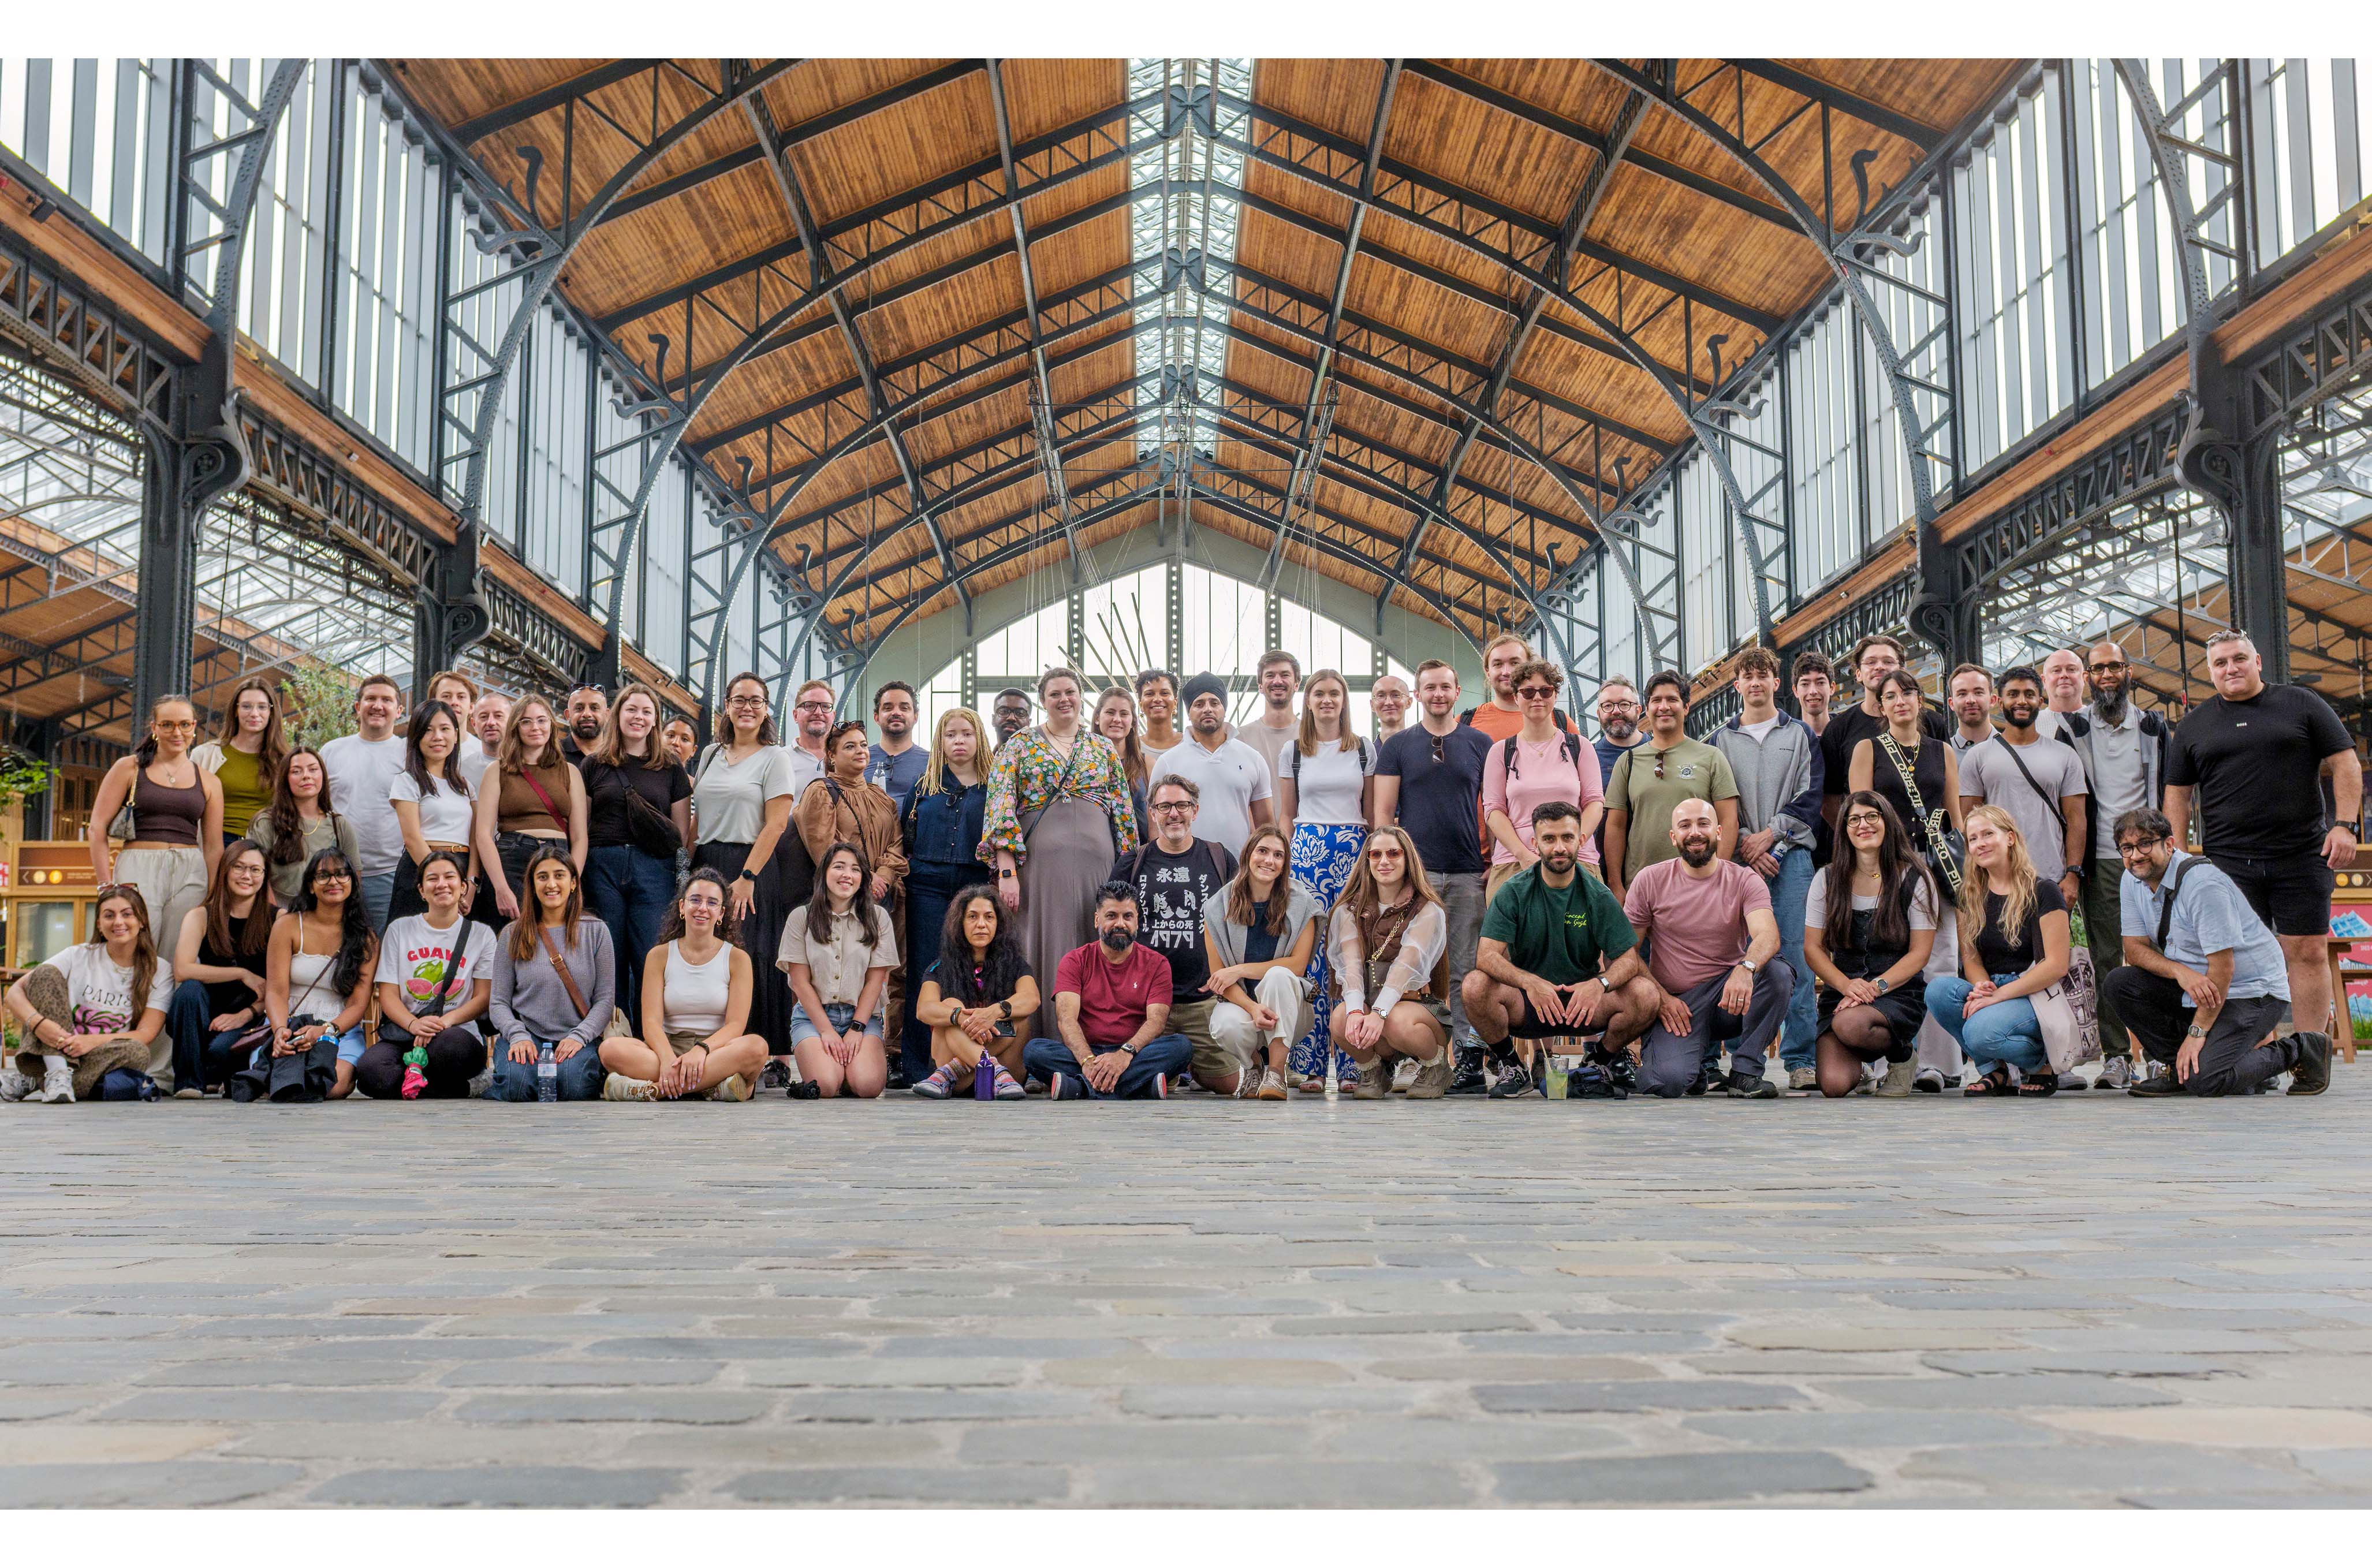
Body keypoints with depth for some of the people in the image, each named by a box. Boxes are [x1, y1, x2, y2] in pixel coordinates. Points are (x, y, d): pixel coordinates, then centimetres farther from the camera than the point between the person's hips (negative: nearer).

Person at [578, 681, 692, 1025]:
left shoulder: (671, 768, 11)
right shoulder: (594, 764, 12)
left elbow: (683, 832, 11)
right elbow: (580, 826, 12)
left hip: (654, 868, -1)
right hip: (602, 865, 1)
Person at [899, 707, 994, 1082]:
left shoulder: (993, 786, 9)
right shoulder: (925, 785, 14)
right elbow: (903, 834, 18)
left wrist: (1000, 881, -5)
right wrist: (902, 868, 5)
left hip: (976, 886, -1)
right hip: (928, 886, 1)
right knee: (925, 973, -2)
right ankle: (919, 1068, 0)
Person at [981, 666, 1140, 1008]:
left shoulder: (1103, 748, 14)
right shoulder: (1020, 745, 7)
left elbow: (1123, 813, 14)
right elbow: (1001, 808, -2)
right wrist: (1007, 872, -12)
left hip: (1097, 860, 2)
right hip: (1040, 860, -2)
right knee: (1045, 950, -3)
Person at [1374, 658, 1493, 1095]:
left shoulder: (1480, 744, 11)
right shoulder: (1397, 746, 8)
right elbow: (1382, 812, 5)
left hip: (1469, 875, 1)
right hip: (1415, 873, -1)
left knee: (1467, 969, 2)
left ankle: (1469, 1057, 4)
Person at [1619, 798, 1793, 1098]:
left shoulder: (1744, 881, -1)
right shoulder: (1650, 880, 0)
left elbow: (1768, 936, -20)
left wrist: (1746, 968, -42)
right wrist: (1661, 997, -11)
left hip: (1728, 995, 1)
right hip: (1675, 1005, -1)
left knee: (1778, 974, -29)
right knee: (1671, 1080, -28)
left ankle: (1744, 1071, -13)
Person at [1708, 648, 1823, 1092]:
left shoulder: (1801, 735, 14)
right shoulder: (1721, 740, 15)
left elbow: (1811, 797, 4)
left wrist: (1769, 834, -8)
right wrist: (1743, 844, -7)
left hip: (1790, 855, -1)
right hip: (1738, 859, 1)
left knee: (1796, 956, -9)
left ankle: (1801, 1060, -8)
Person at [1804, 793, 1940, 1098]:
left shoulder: (1915, 879, 1)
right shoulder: (1828, 879, 6)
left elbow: (1920, 953, -3)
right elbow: (1813, 949, 3)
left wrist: (1876, 987, -17)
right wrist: (1847, 985, -16)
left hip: (1899, 993, -2)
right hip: (1841, 991, 2)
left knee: (1849, 1024, -37)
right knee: (1834, 1085, -23)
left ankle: (1904, 1053, -2)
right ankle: (1860, 1062, 16)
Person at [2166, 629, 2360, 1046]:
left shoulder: (2300, 704, 7)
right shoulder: (2193, 725, 13)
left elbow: (2345, 763, 4)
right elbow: (2178, 793, 13)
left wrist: (2344, 824, -7)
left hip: (2303, 856, -1)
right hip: (2228, 863, 1)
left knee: (2308, 953, -1)